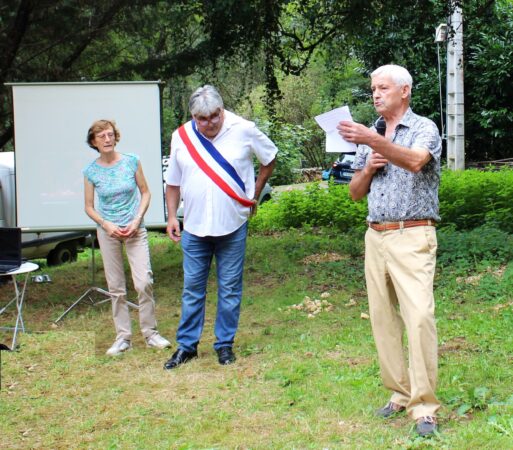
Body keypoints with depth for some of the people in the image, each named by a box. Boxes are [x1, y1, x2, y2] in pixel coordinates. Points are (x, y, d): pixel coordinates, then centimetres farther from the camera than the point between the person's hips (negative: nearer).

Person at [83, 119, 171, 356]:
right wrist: (106, 225, -11)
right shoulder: (91, 171, -1)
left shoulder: (132, 162, -2)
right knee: (116, 287, 6)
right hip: (108, 232, 1)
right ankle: (123, 337, 15)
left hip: (135, 230, -1)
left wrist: (137, 220, -8)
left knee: (144, 282, -10)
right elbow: (89, 207, 5)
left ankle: (150, 333, 5)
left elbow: (145, 192, 5)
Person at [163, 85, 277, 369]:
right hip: (193, 228, 2)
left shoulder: (243, 130, -6)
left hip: (232, 227, -2)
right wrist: (171, 217, 3)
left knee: (230, 289, 6)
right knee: (192, 289, 8)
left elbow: (270, 158, 10)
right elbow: (173, 183, 10)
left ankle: (224, 343, 19)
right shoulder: (181, 137, 1)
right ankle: (186, 345, 19)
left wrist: (255, 194, 7)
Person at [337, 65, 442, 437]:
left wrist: (373, 141, -39)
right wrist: (367, 169, -1)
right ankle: (400, 392, 15)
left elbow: (415, 161, -26)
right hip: (375, 237, 7)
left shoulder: (423, 128, -2)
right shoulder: (370, 136, 17)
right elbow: (356, 193, 19)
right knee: (383, 318, 5)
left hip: (412, 237, -6)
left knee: (419, 316, -15)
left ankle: (424, 405, -10)